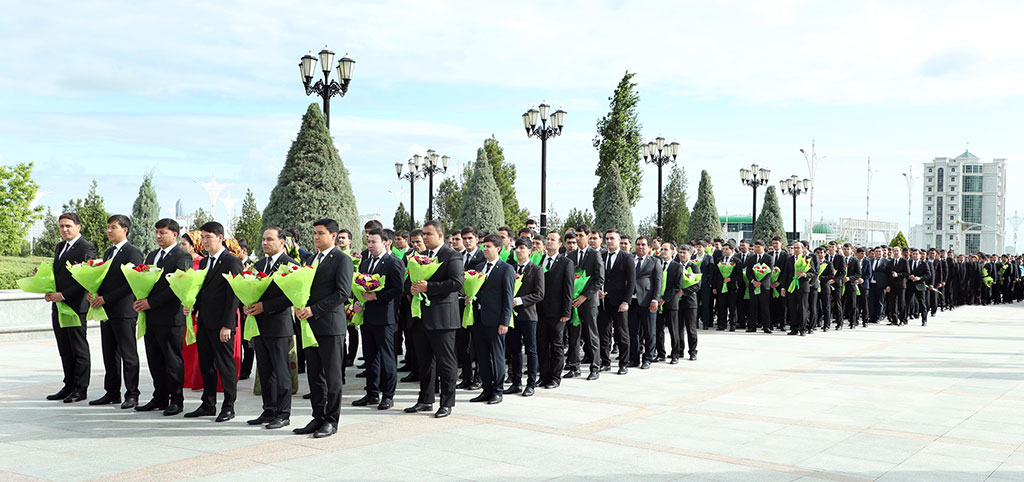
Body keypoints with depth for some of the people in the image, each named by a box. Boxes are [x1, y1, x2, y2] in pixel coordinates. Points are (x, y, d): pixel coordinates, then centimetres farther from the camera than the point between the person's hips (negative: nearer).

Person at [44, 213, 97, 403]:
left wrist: (63, 295, -18)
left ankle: (80, 389, 4)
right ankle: (69, 386, 20)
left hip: (75, 305, -9)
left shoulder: (87, 248, -10)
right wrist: (49, 292, 5)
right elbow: (55, 273, 23)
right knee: (65, 350, 13)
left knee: (79, 349, -2)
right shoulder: (60, 247, 18)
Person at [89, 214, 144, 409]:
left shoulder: (133, 253, -10)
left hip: (124, 312, -9)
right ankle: (112, 393, 20)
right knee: (110, 355, 12)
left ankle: (132, 394, 5)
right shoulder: (109, 252, 19)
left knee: (128, 354, -2)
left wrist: (105, 298, -17)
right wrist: (94, 293, 2)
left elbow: (131, 284, -17)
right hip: (107, 312, 9)